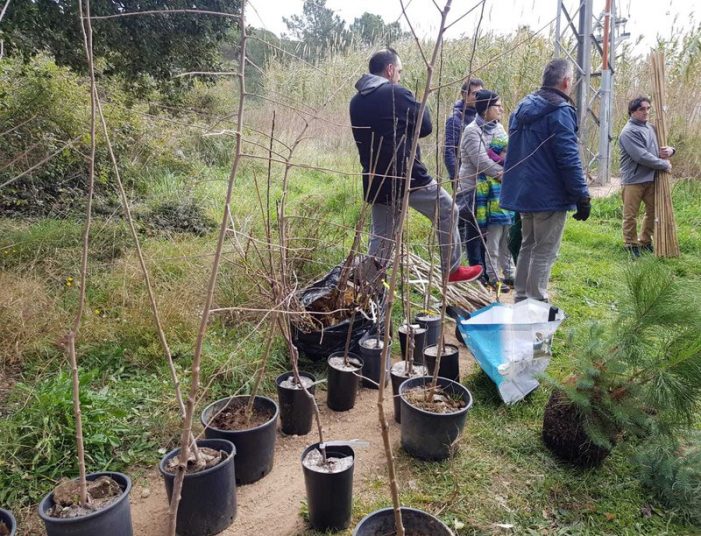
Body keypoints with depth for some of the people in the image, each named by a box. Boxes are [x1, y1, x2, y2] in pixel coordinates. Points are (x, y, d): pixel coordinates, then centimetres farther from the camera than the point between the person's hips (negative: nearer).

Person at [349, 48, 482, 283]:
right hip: (408, 175, -6)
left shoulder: (356, 101, 9)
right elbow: (425, 127, -3)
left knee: (380, 236, 13)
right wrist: (421, 105, 13)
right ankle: (451, 270, 18)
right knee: (447, 212, 12)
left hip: (376, 181, 6)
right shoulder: (397, 94, -10)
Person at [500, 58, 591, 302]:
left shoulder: (523, 107, 12)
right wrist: (583, 197, -12)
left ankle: (521, 300, 24)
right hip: (550, 197, -8)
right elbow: (569, 160, -19)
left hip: (523, 191, 8)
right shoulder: (560, 111, -15)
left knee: (528, 246, 17)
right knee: (544, 252, -1)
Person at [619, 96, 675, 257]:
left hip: (651, 178, 8)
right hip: (633, 179, -8)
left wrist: (670, 150, -3)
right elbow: (642, 156, -22)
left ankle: (645, 241, 29)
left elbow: (661, 146, 22)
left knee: (653, 211, 15)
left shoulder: (651, 128, 12)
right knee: (630, 215, 2)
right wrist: (664, 165, -14)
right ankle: (630, 244, 16)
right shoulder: (629, 132, -14)